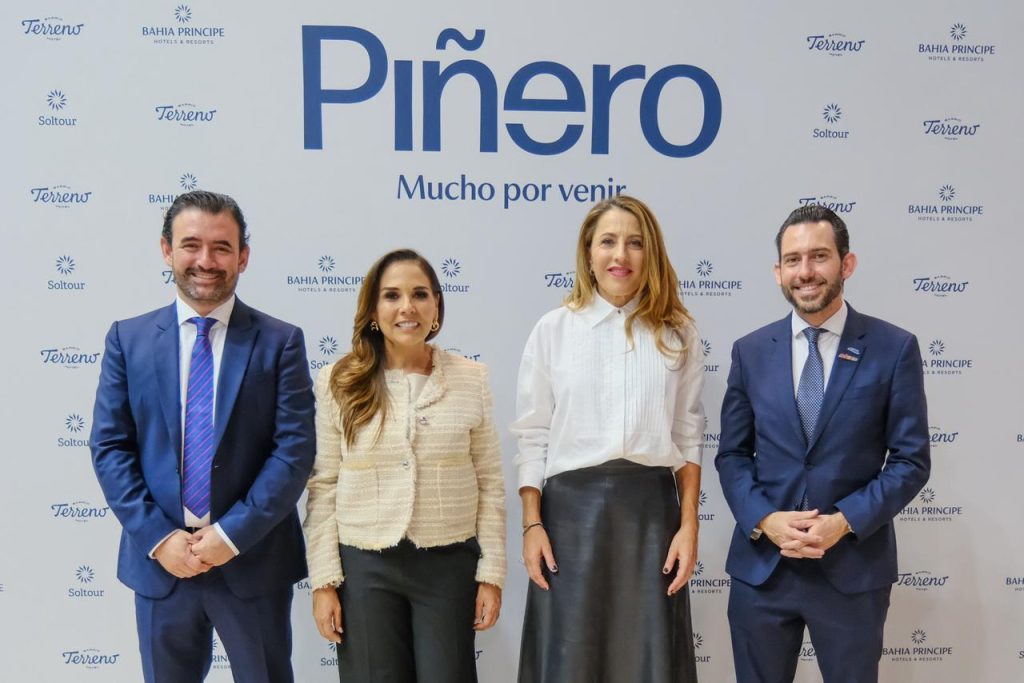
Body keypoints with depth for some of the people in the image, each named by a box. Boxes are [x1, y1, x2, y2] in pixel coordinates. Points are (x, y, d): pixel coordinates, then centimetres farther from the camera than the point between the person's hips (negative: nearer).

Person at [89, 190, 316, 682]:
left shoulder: (280, 342, -3)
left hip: (253, 559, -1)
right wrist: (158, 537, -10)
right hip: (158, 560, 2)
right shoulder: (128, 339, 3)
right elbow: (109, 447, 0)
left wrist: (233, 534, -14)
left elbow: (295, 448, -8)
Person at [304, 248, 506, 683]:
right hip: (364, 566, 0)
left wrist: (491, 574, 0)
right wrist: (324, 580, -3)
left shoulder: (471, 379, -1)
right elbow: (323, 488, 0)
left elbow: (489, 485, 2)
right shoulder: (338, 382, -1)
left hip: (450, 564, 0)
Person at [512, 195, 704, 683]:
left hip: (652, 506, 1)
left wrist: (688, 524, 0)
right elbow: (532, 437, 2)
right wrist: (532, 524, -3)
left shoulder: (677, 332, 6)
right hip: (572, 506, -1)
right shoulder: (553, 329, 2)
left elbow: (688, 437, 6)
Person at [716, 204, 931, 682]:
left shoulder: (895, 349, -3)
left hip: (854, 567, -2)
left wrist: (845, 521, -15)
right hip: (760, 565, 2)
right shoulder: (751, 351, 4)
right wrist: (763, 519, -11)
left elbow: (911, 460, -4)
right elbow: (731, 454, 5)